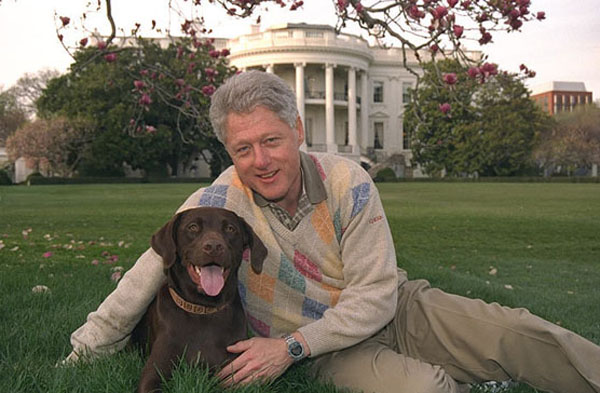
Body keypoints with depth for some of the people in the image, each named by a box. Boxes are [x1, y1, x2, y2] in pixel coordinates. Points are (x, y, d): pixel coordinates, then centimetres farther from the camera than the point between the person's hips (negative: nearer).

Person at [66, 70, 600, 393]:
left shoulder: (348, 183, -16)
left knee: (518, 334, -18)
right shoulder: (216, 203, -16)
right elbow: (148, 273, -9)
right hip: (330, 350, -1)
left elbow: (376, 295, -14)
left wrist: (291, 345, -22)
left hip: (393, 310, 2)